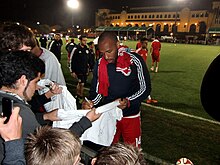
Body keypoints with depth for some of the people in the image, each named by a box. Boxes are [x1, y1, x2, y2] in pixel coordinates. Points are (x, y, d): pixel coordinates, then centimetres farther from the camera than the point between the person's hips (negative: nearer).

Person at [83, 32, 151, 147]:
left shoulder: (135, 61, -14)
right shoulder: (99, 64, -4)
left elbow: (145, 89, -9)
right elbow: (96, 91, 2)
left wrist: (128, 101, -24)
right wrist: (90, 102, -19)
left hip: (130, 115, -2)